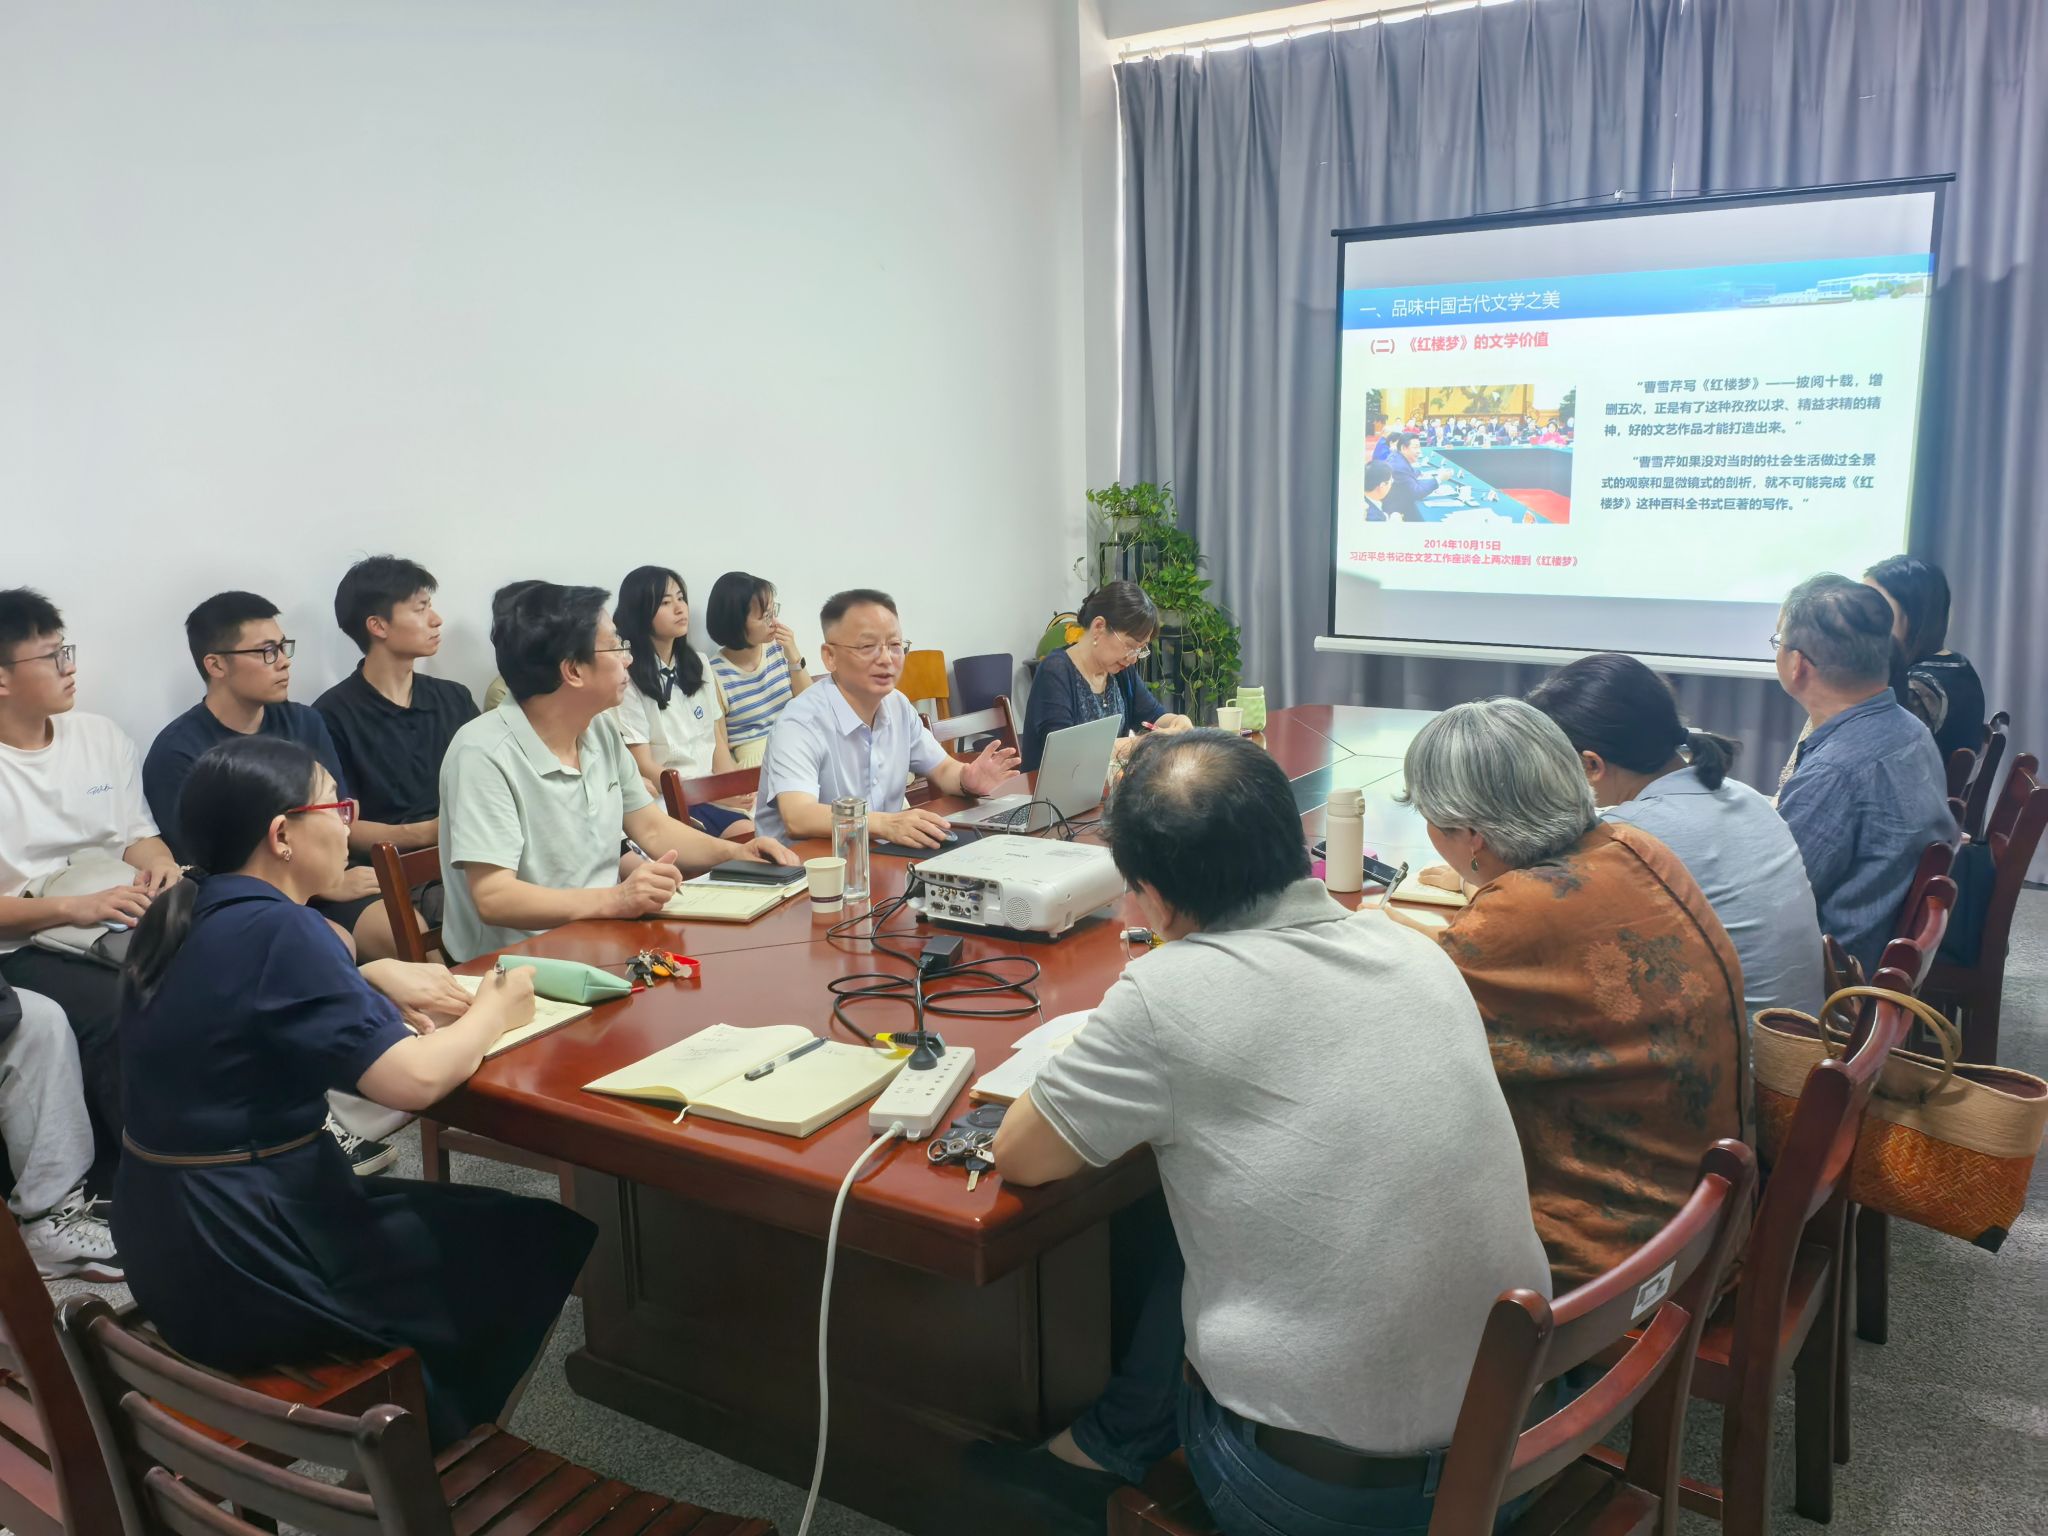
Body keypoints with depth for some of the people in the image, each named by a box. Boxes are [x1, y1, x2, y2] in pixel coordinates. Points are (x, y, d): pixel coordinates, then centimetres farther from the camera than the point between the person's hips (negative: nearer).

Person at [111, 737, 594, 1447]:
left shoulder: (182, 919, 4)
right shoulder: (274, 929, -24)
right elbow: (414, 1078, -29)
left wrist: (374, 977, 6)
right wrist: (492, 1013, -9)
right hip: (244, 1272, -9)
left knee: (459, 1217, 25)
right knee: (548, 1241, 4)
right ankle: (420, 1447, 23)